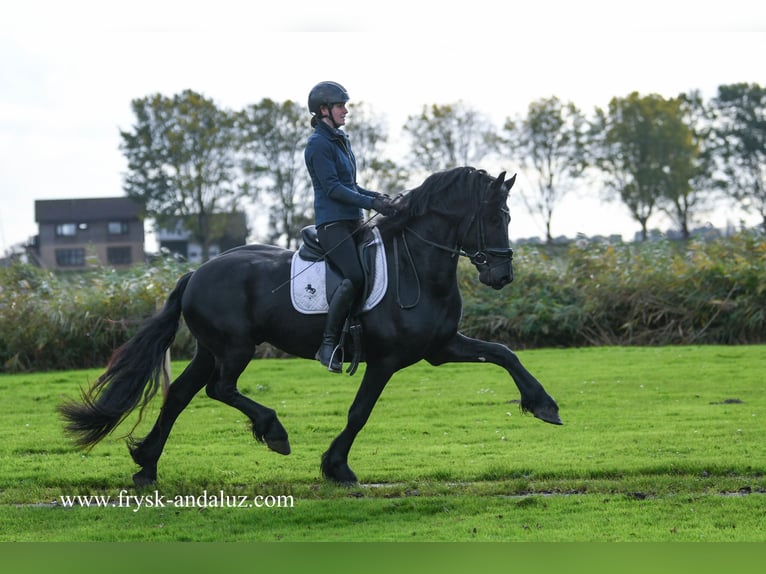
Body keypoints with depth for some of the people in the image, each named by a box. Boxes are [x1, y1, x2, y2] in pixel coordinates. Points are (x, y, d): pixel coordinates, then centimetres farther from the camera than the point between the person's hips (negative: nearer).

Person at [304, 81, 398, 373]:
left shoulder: (341, 140, 19)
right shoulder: (319, 144, -9)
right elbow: (333, 188, -17)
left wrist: (377, 196, 9)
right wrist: (371, 203, -20)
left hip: (352, 222, 10)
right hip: (332, 222, -10)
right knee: (355, 277, -25)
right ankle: (328, 344, -21)